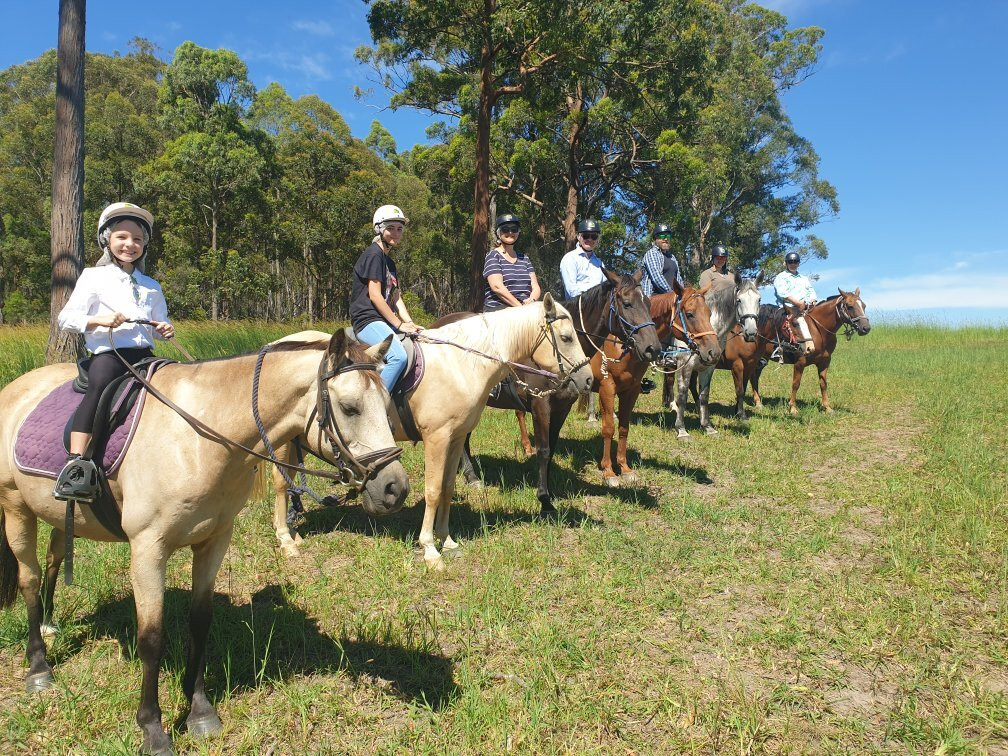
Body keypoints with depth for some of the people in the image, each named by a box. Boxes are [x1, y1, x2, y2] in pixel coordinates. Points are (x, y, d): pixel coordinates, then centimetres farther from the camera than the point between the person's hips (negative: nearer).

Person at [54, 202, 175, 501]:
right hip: (107, 352, -4)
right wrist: (99, 320, -13)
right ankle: (75, 465, -42)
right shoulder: (93, 277, 11)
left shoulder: (151, 286, 22)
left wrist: (166, 330, 0)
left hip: (144, 354, 5)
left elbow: (158, 327, 25)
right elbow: (65, 318, 5)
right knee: (99, 386, -35)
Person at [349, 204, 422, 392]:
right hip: (367, 320, -10)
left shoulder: (389, 261, 22)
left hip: (382, 321, 10)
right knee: (399, 356, -31)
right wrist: (399, 325, -13)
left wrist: (410, 323, 3)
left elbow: (396, 298, 18)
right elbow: (374, 296, -15)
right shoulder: (374, 254, -8)